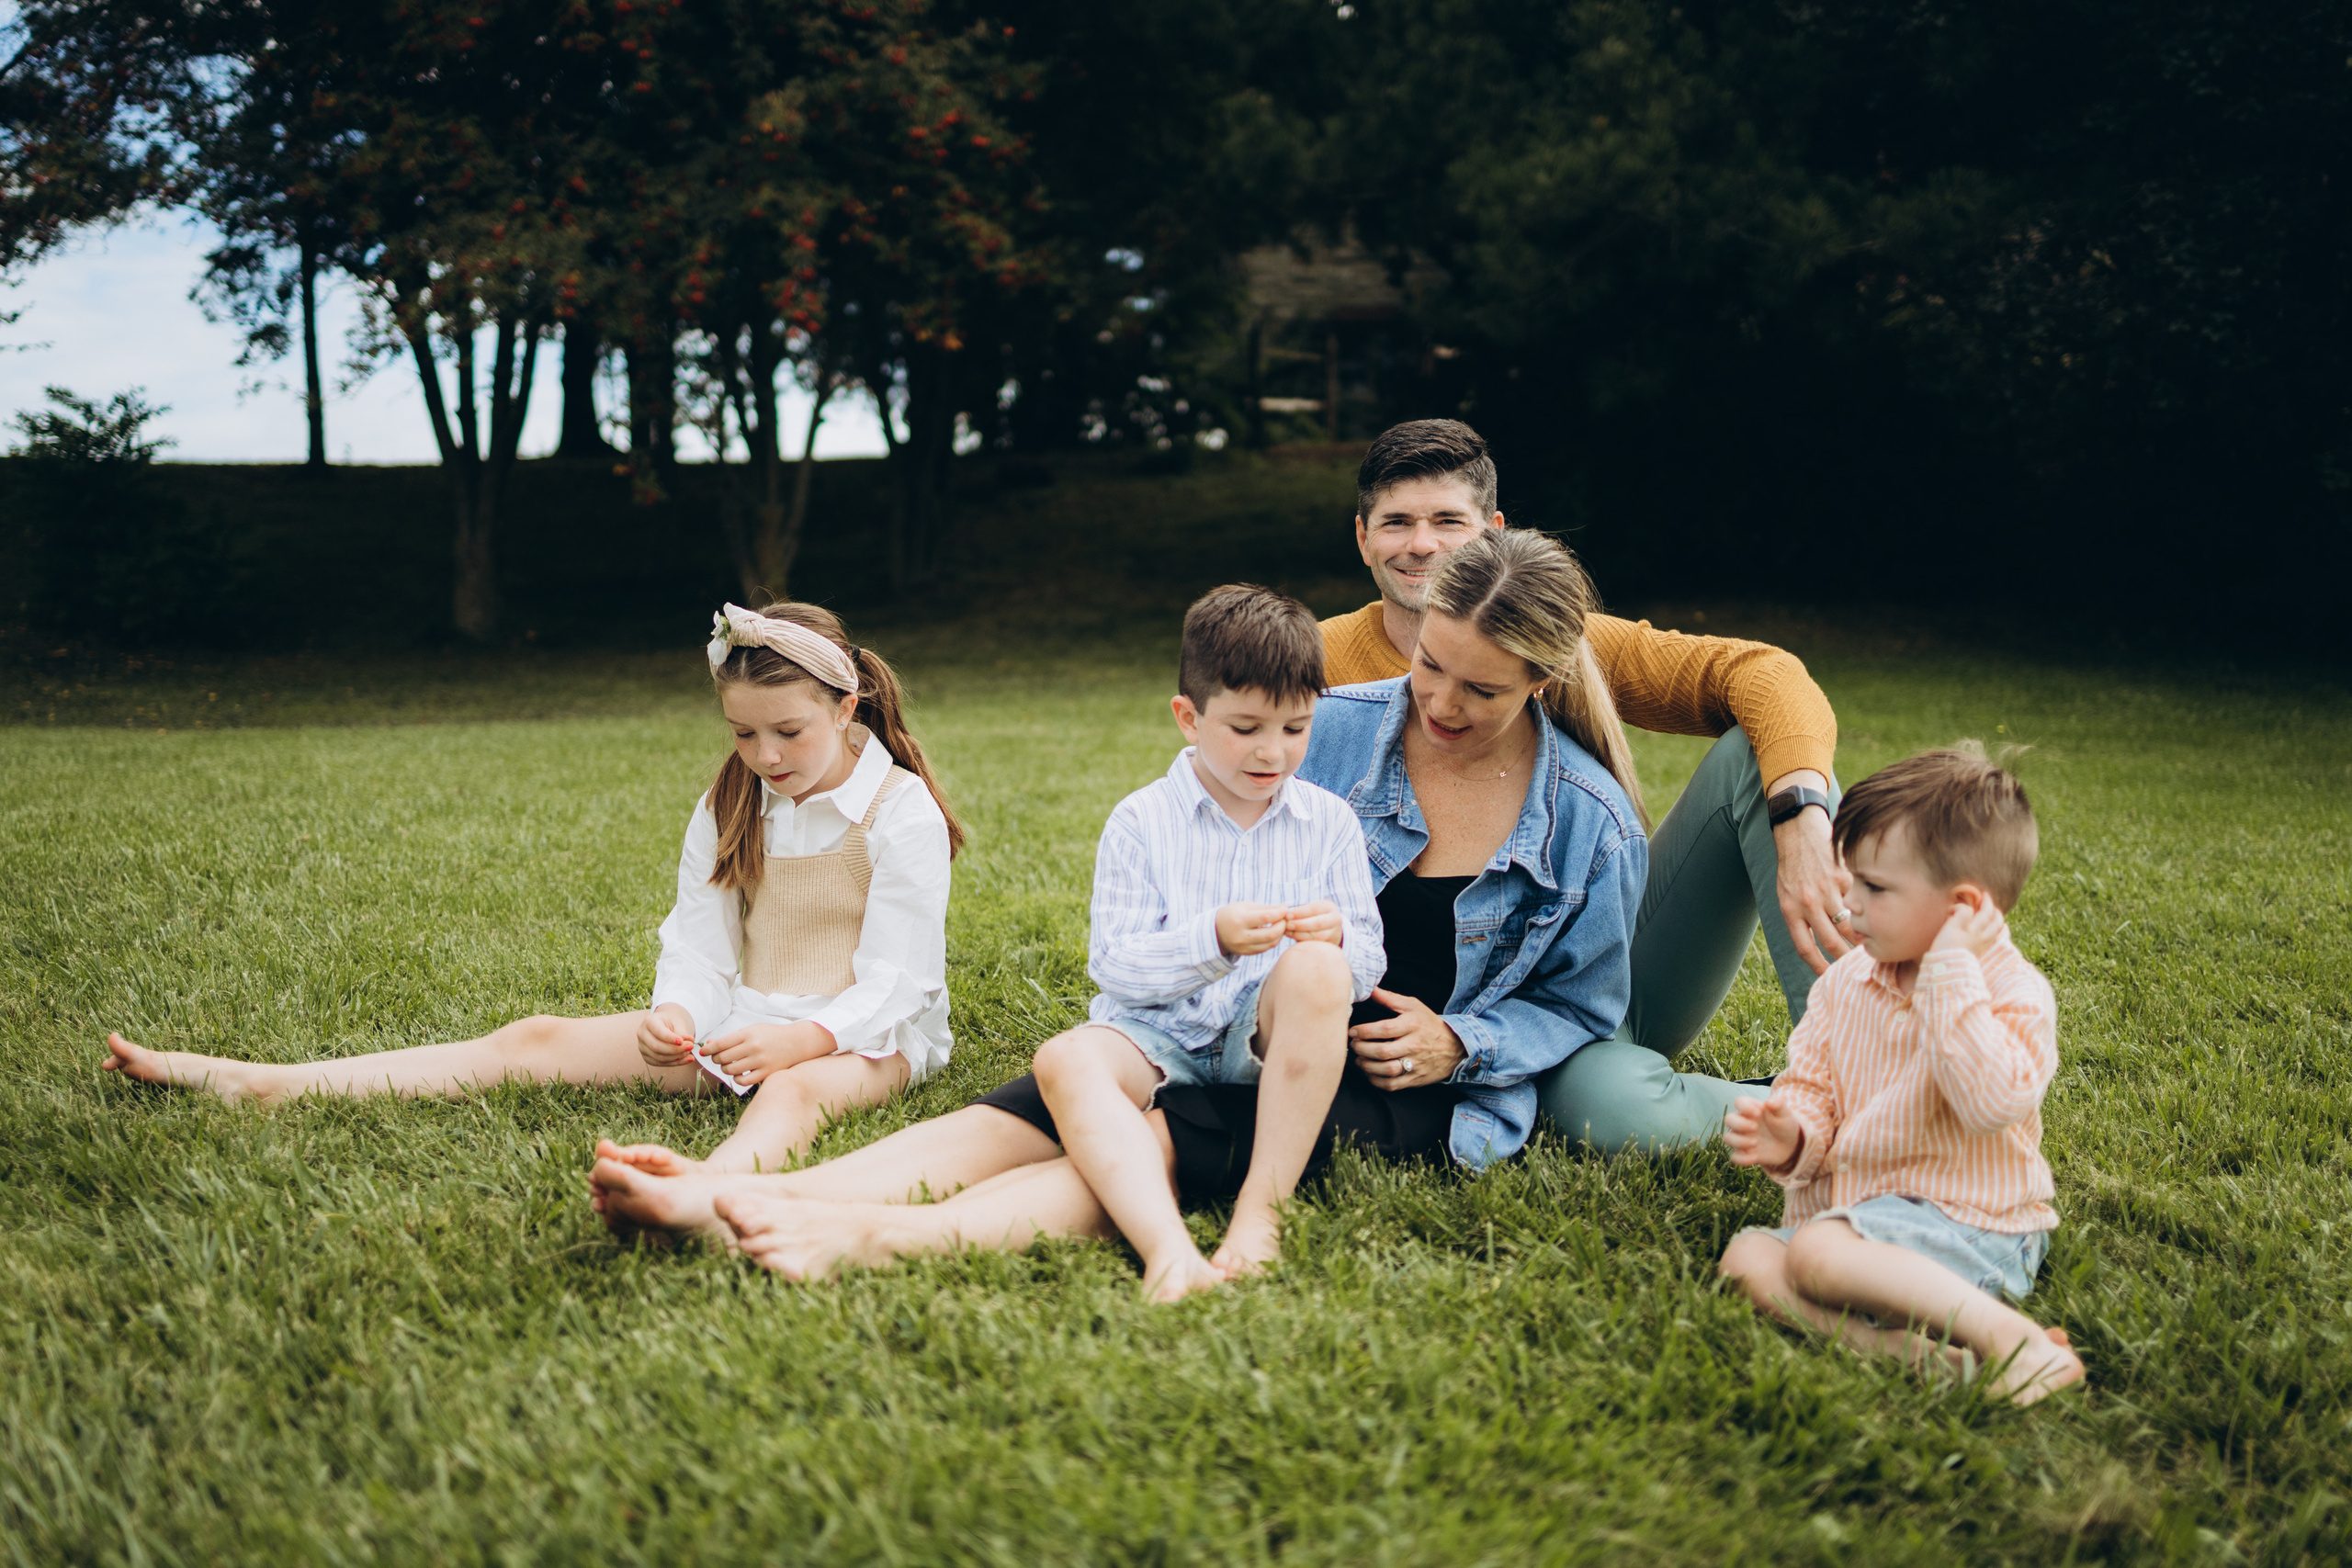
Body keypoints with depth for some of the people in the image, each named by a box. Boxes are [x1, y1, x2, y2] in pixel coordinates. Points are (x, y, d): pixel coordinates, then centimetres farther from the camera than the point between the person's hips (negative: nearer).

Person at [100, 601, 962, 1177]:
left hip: (868, 1036, -6)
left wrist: (796, 1039, -33)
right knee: (540, 1040, -8)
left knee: (793, 1090, -43)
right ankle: (255, 1084, -14)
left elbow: (894, 982, -16)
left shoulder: (902, 812, -9)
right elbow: (699, 948, 3)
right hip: (740, 1024, 6)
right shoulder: (729, 806, 9)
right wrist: (675, 1017, -20)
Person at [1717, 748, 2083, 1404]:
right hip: (1853, 1206, 7)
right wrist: (1790, 1138, -12)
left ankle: (2006, 1334, -28)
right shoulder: (1847, 982, 8)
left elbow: (1992, 1102, -30)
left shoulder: (2014, 993, -12)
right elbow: (1811, 1088, 13)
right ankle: (1898, 1346, -34)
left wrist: (1950, 973, -26)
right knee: (1747, 1258, -18)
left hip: (1964, 1222, -7)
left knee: (1816, 1252, -31)